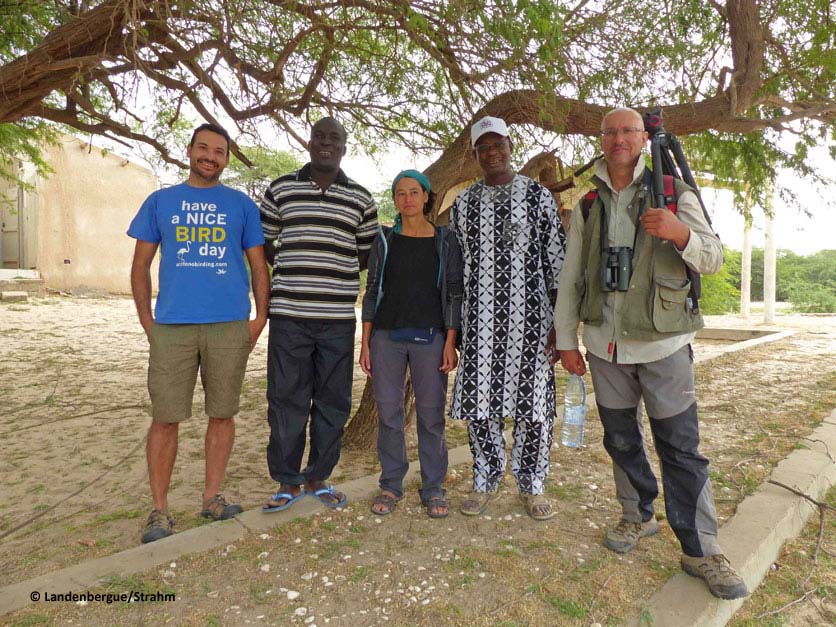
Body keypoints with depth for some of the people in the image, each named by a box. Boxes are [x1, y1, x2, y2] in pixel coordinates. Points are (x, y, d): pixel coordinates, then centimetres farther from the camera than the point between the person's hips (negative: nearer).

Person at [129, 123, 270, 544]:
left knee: (222, 414, 7)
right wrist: (147, 322, 4)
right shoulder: (160, 201, 11)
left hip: (230, 327, 0)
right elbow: (141, 266, 11)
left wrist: (260, 318, 0)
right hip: (171, 327, 0)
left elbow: (259, 266, 10)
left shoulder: (242, 206, 10)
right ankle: (159, 510, 15)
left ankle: (212, 497, 23)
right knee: (165, 418, 2)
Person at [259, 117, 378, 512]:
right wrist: (290, 271, 2)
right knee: (286, 399, 4)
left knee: (333, 402, 8)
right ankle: (288, 482, 19)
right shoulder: (280, 189, 8)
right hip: (288, 314, -1)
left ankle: (318, 478, 25)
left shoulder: (361, 199, 9)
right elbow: (262, 243, 14)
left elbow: (367, 255, 15)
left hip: (338, 317, 1)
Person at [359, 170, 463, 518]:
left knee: (431, 414, 2)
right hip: (387, 336, 2)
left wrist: (451, 343, -5)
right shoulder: (384, 240, 8)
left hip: (429, 336, -1)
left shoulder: (445, 241, 5)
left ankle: (433, 488, 16)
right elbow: (372, 292, 8)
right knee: (388, 413, 5)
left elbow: (454, 294, 4)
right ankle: (391, 485, 20)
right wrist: (365, 343, 3)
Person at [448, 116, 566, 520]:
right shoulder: (463, 204, 12)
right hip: (479, 319, 2)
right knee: (478, 399, 4)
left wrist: (561, 322, -3)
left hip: (529, 316, -2)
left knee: (533, 400, 3)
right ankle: (486, 480, 24)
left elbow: (556, 262, 3)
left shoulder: (538, 195, 5)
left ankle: (532, 484, 22)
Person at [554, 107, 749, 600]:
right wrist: (566, 340, 6)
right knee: (621, 440, 14)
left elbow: (714, 259, -2)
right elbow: (570, 278, 9)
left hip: (663, 342, -3)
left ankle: (701, 550, 11)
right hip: (605, 343, 3)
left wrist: (682, 234, -24)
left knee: (681, 447, -2)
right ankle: (638, 516, 34)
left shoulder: (674, 194, 2)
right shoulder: (587, 206, 9)